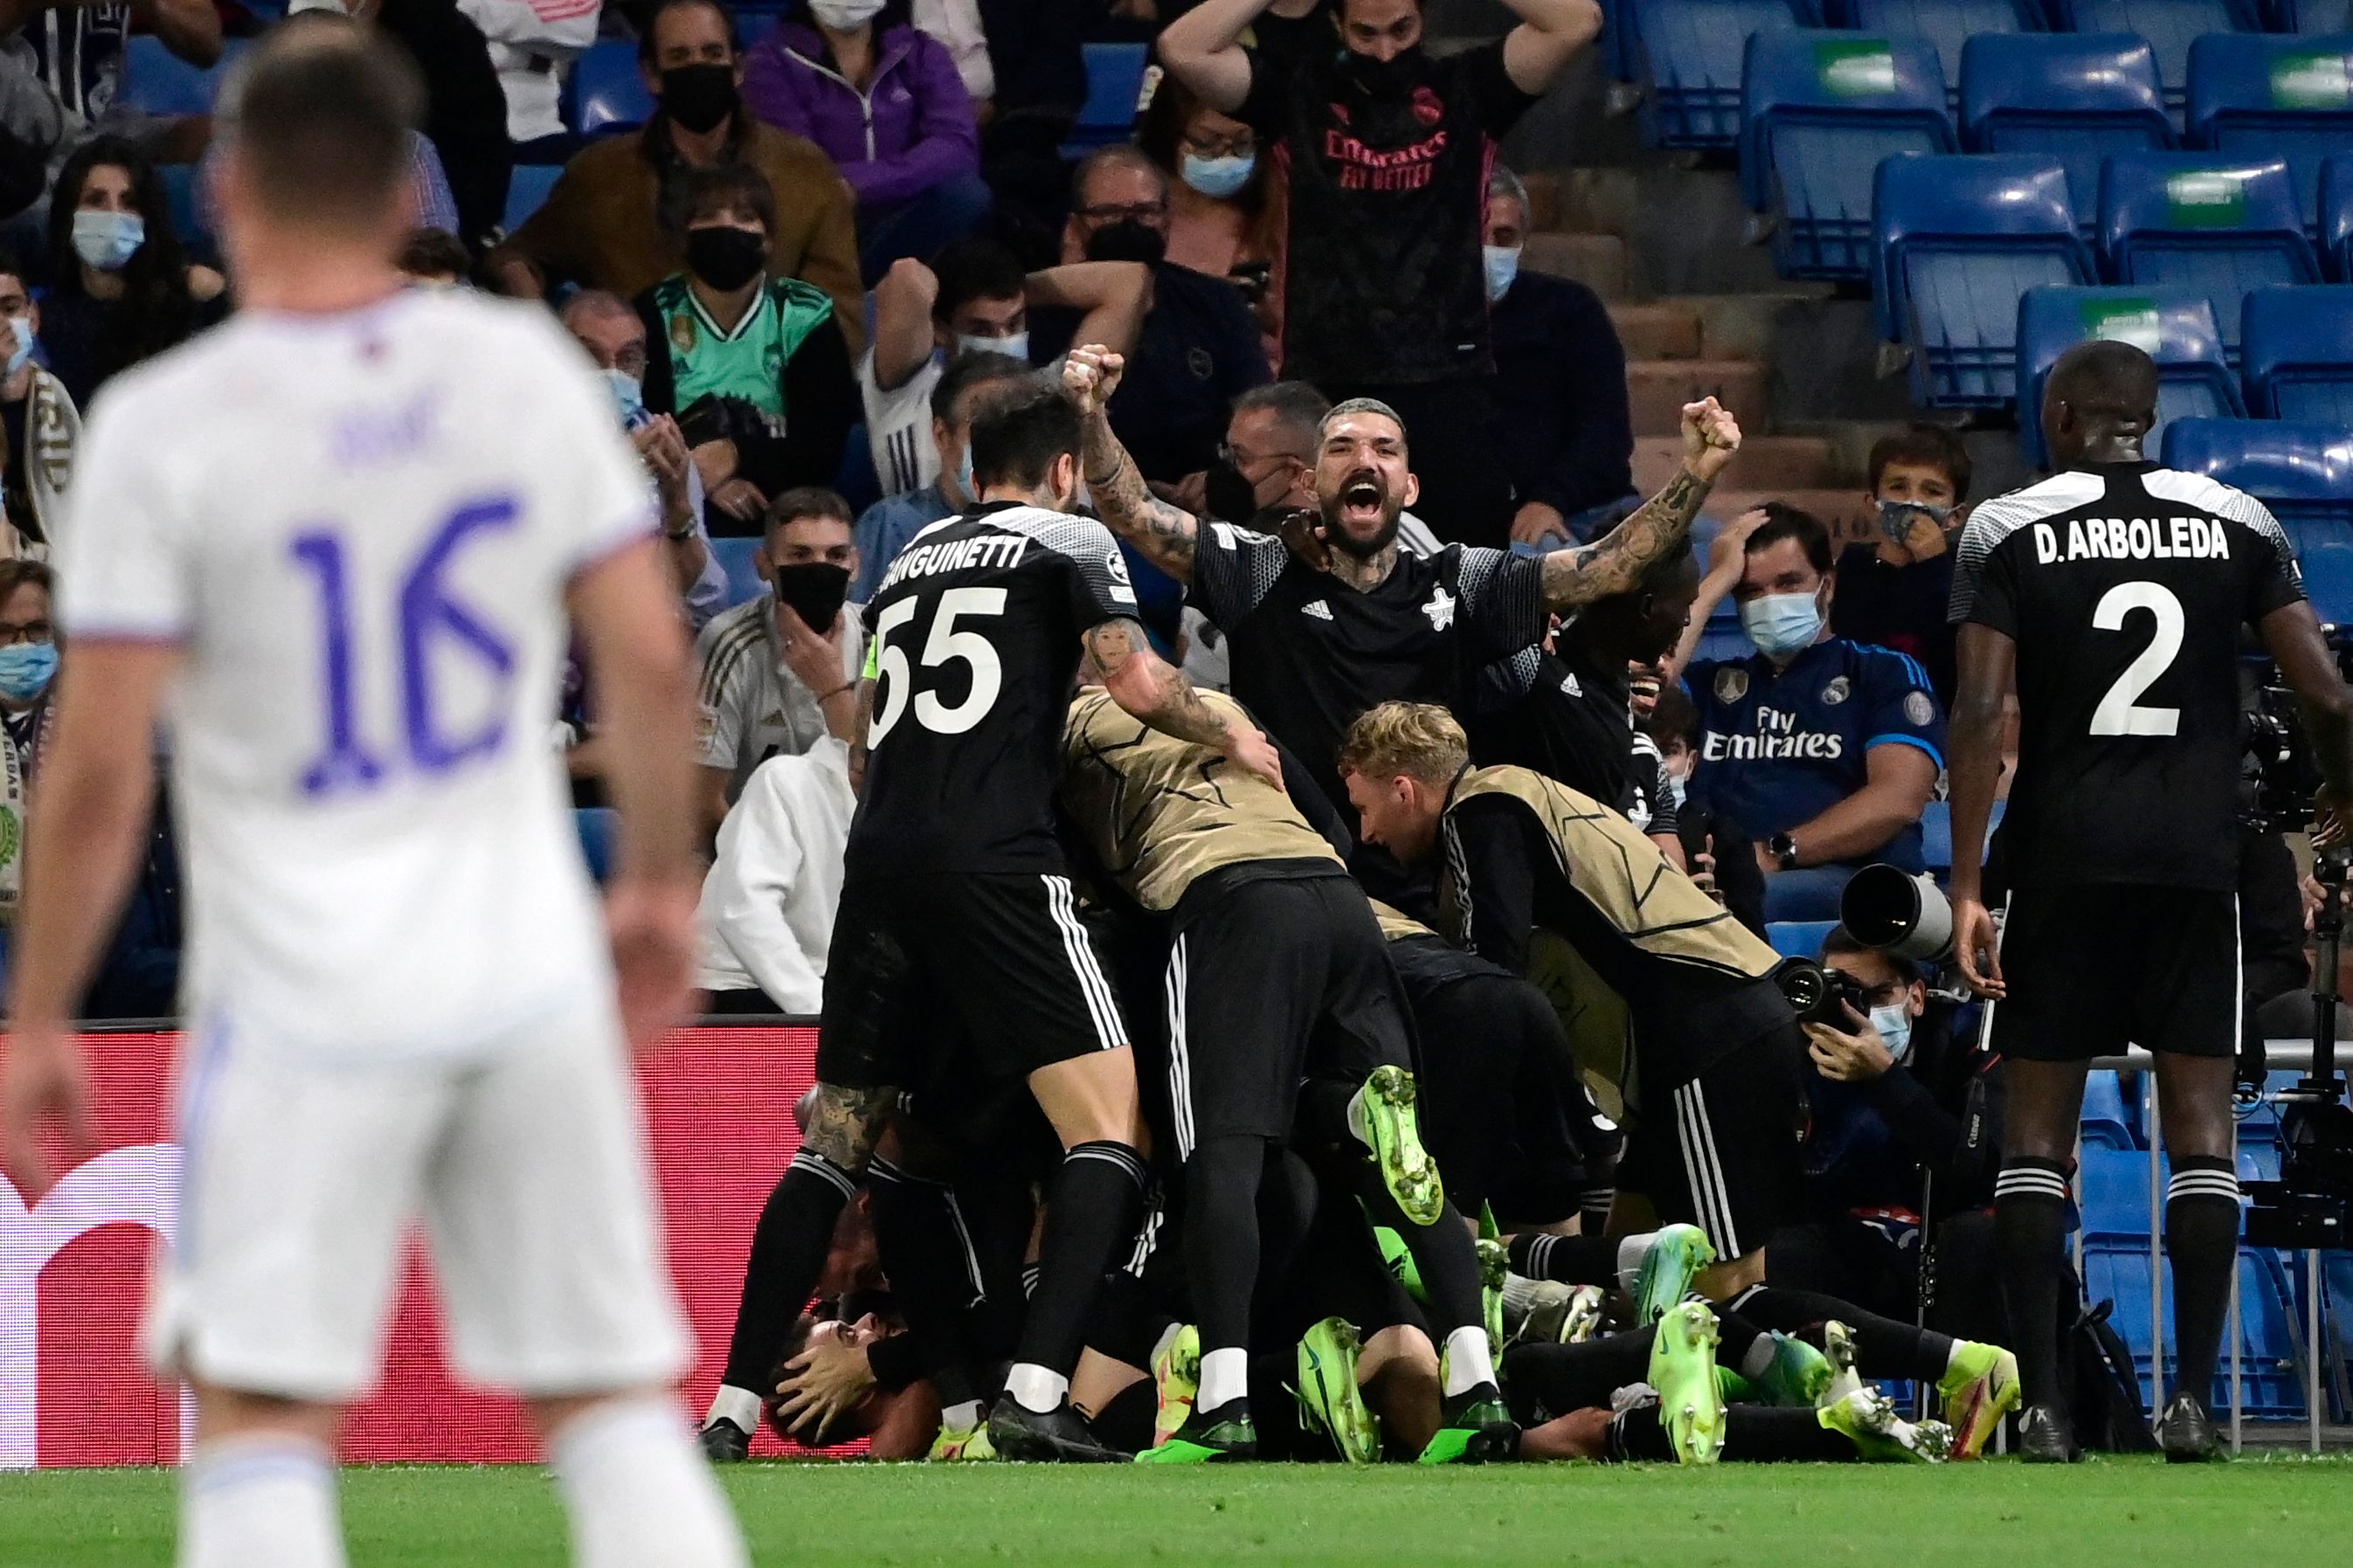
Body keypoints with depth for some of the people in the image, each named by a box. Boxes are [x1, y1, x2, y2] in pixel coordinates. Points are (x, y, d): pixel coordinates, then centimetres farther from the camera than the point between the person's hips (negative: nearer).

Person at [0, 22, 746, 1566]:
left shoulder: (164, 426, -10)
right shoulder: (525, 368, -1)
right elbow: (652, 658, 2)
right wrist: (662, 885, 18)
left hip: (305, 996, -3)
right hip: (531, 971, 3)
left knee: (260, 1416, 2)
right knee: (613, 1395, 9)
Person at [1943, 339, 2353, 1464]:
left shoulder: (2005, 531, -1)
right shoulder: (2237, 524, 4)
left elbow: (1981, 716, -9)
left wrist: (1966, 886, -9)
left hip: (2064, 861, -1)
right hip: (2198, 858, 1)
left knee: (2038, 1123, 5)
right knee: (2200, 1119, 6)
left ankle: (2043, 1403, -1)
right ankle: (2193, 1396, -1)